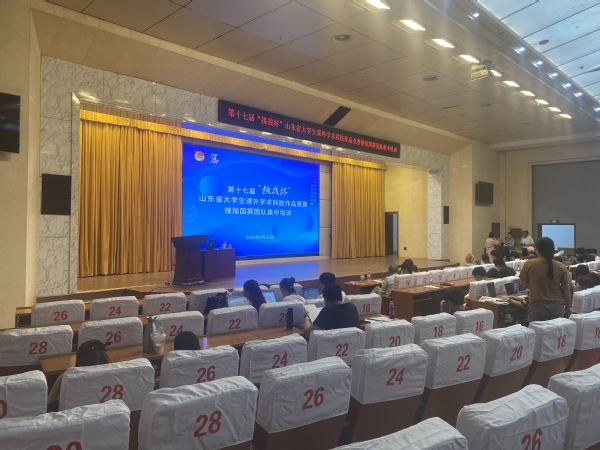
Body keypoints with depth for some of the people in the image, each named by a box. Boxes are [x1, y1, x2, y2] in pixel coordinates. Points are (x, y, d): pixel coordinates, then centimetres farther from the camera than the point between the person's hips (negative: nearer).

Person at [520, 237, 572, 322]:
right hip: (557, 306, 2)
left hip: (537, 305, -2)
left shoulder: (529, 264, -10)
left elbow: (524, 283, 4)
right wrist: (568, 307, 12)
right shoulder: (561, 267, -5)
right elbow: (567, 290, 0)